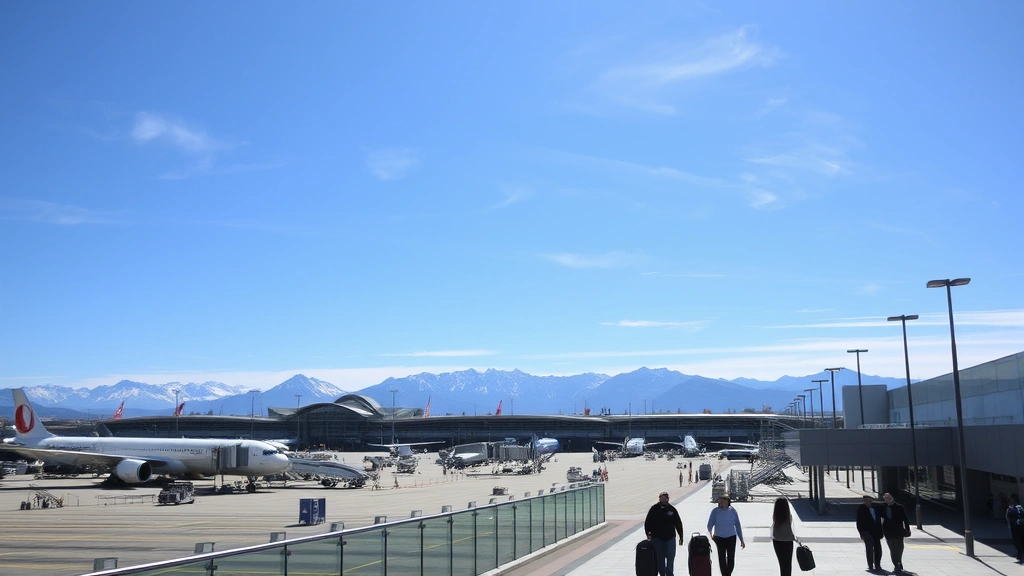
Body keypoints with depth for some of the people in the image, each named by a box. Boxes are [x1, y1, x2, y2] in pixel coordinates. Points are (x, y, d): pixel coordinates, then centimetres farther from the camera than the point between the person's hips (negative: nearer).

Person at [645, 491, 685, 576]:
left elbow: (678, 524, 5)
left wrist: (681, 537, 5)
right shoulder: (654, 509, -2)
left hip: (670, 538, 0)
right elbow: (647, 523, 4)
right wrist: (648, 533, -6)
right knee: (660, 559, 7)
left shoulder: (672, 509, 0)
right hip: (657, 539, 0)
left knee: (670, 558, -2)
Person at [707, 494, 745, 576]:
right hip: (719, 538, -1)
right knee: (722, 559, -1)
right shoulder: (715, 511, -5)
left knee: (731, 559, -1)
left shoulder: (733, 511, -1)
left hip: (731, 538, 1)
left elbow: (738, 526, 5)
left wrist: (741, 540, 6)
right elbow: (709, 525, -5)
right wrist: (711, 534, -25)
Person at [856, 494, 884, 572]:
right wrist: (862, 533, -12)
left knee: (878, 549, 7)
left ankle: (877, 565, 19)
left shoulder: (876, 508, 8)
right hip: (868, 533, -4)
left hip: (876, 532, 4)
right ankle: (870, 566, 3)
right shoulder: (861, 509, -4)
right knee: (869, 549, -4)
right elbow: (859, 522, -5)